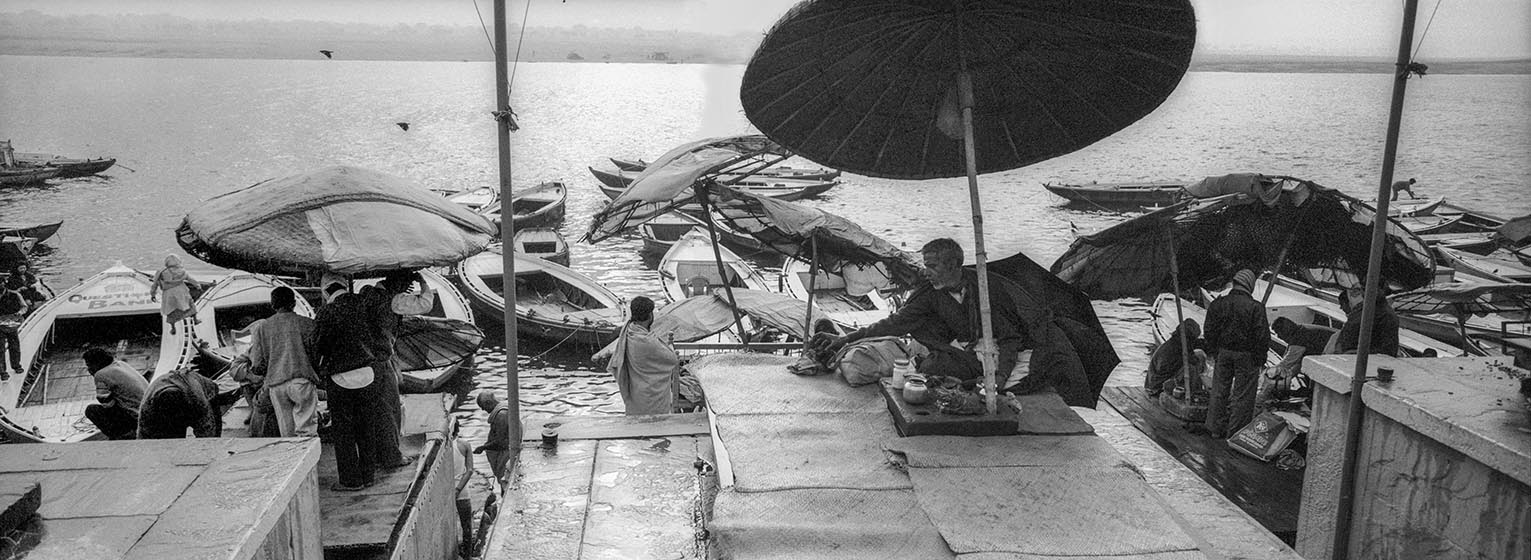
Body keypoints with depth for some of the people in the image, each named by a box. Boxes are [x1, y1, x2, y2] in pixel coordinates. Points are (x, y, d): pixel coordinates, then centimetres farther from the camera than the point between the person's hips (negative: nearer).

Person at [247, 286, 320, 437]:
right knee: (306, 430, -5)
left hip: (275, 385, 3)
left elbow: (257, 365, 6)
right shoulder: (306, 324, 3)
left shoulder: (262, 327, 10)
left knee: (287, 433, 8)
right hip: (302, 380, -3)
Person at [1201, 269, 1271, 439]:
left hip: (1223, 353, 4)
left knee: (1219, 392, 13)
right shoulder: (1255, 307, -14)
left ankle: (1216, 429, 20)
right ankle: (1236, 431, 10)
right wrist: (1260, 358, 0)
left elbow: (1209, 331, 4)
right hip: (1246, 355, -4)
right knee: (1242, 395, 6)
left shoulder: (1217, 304, -2)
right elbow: (1262, 336, -12)